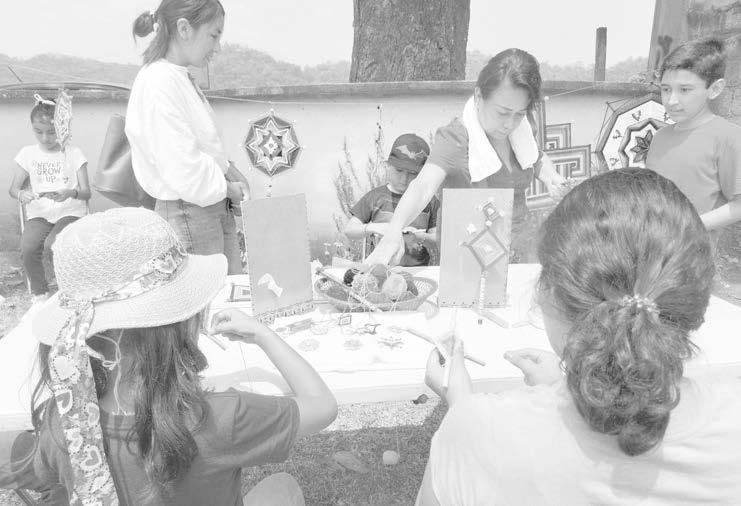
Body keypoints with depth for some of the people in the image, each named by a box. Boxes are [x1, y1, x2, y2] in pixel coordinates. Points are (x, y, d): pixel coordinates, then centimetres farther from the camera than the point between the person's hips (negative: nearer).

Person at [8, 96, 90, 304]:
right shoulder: (27, 154, 6)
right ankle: (39, 292, 1)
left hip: (70, 211, -2)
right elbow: (13, 188, 9)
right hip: (39, 214, 3)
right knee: (28, 248, -25)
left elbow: (86, 192, -3)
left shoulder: (74, 153, 0)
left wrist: (71, 193, -26)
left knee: (54, 244, -30)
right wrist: (21, 195, -15)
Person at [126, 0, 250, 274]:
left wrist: (232, 172, 1)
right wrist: (228, 189, -9)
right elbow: (185, 173, -24)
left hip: (216, 208, 9)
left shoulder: (181, 77, 9)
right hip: (189, 216, -9)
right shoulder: (159, 83, -20)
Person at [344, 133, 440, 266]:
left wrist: (419, 237, -13)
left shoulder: (429, 200, 5)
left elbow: (437, 239, 7)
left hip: (417, 270, 1)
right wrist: (372, 228, -13)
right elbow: (349, 230, 5)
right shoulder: (375, 197, 5)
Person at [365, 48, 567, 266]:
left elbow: (539, 160, 21)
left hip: (517, 250, 3)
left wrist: (550, 176, -3)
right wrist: (394, 232, -57)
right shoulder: (454, 139, -21)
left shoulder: (519, 129, -1)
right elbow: (424, 185, -39)